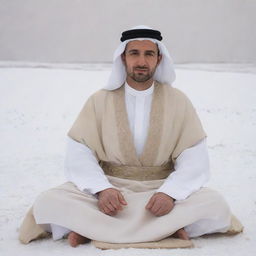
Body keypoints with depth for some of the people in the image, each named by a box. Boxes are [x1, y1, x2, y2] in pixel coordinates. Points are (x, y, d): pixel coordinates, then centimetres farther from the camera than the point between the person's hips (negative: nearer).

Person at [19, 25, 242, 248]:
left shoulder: (178, 101, 2)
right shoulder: (99, 101, 2)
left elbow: (194, 159, -3)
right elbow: (79, 155, -3)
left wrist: (170, 193, -22)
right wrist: (101, 189, -22)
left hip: (161, 190, 1)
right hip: (109, 189, 0)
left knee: (216, 205, -28)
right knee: (48, 203, -25)